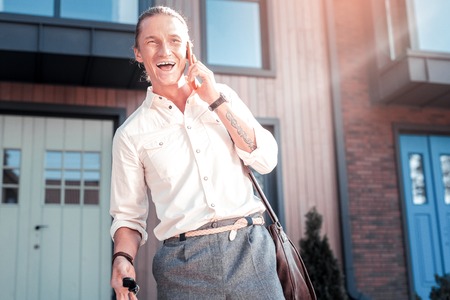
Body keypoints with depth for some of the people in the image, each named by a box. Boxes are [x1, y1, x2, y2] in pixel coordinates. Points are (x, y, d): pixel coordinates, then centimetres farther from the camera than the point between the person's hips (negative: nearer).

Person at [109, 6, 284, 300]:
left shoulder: (224, 96, 9)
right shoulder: (130, 133, 4)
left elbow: (265, 159, -1)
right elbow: (128, 214, 7)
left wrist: (216, 99, -5)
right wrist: (123, 258, -12)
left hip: (251, 249, 1)